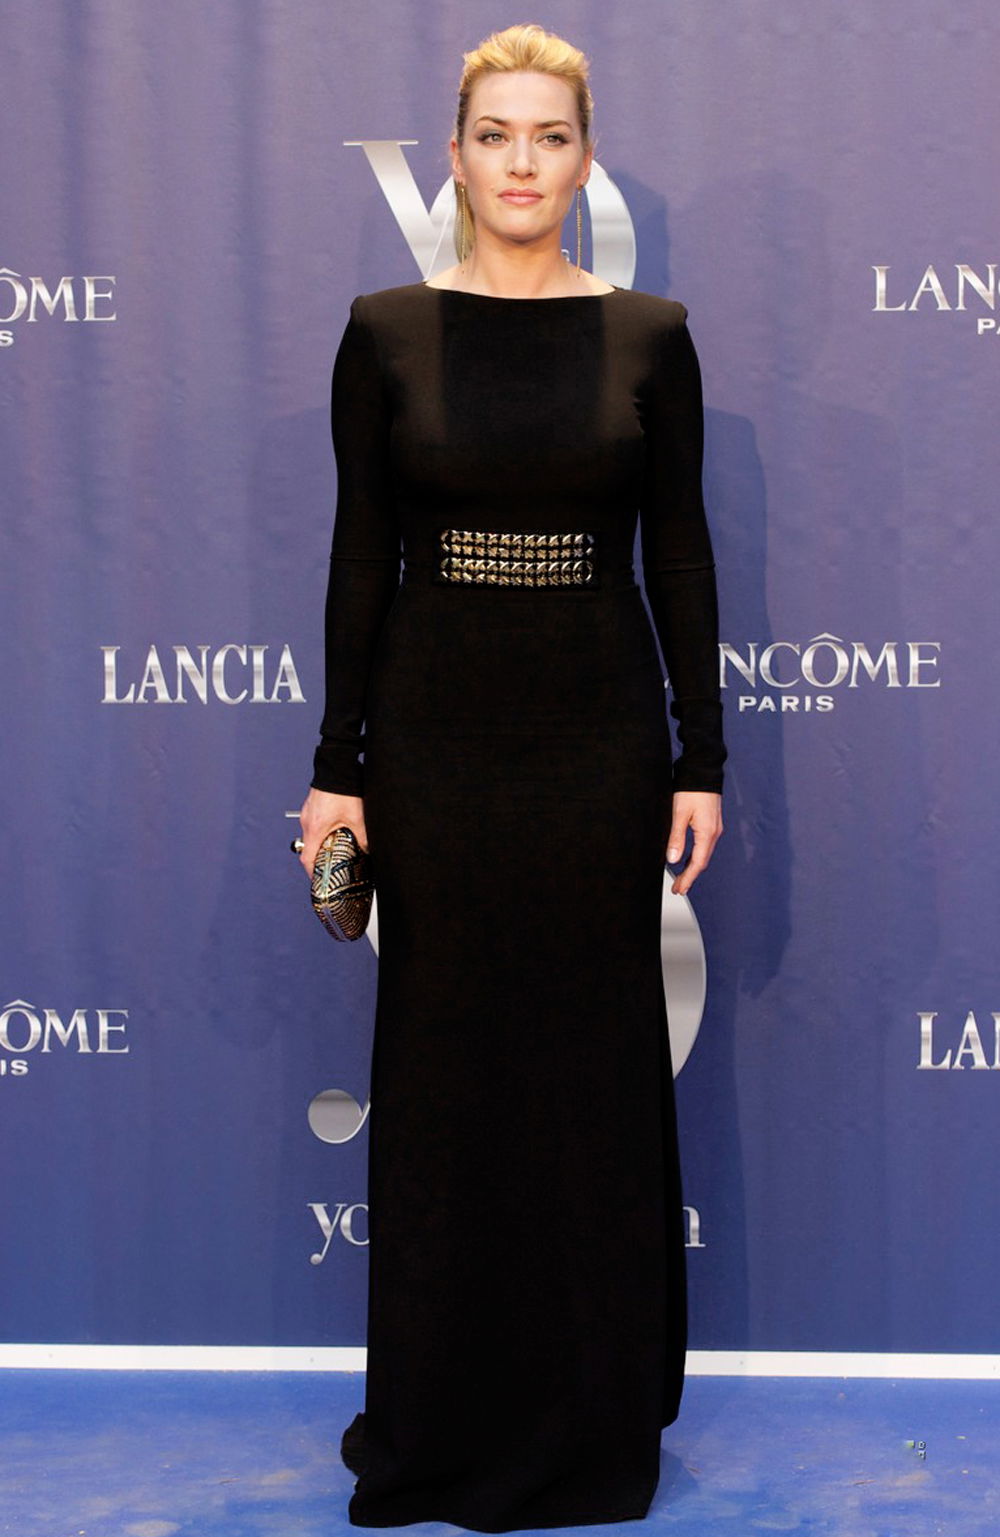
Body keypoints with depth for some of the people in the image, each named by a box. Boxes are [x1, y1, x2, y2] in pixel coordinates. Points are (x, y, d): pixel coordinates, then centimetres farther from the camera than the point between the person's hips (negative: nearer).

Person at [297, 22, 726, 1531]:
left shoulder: (648, 333, 1)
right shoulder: (387, 329, 1)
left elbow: (681, 556, 2)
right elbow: (360, 559, 1)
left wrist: (703, 760, -2)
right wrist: (337, 767, -2)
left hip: (599, 737, 0)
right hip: (436, 735, 0)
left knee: (597, 1059, 8)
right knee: (442, 1063, 7)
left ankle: (600, 1404, 24)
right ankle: (442, 1409, 23)